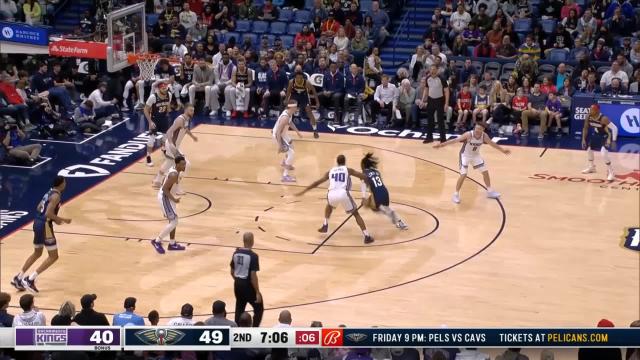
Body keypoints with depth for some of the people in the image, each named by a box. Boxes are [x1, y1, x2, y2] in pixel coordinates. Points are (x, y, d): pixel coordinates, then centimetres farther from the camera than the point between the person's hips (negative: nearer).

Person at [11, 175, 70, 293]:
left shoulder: (50, 192, 14)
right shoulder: (56, 195, -15)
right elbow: (48, 214, -24)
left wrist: (55, 219, 20)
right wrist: (62, 220, -12)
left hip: (37, 223, 10)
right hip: (45, 226, -10)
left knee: (37, 253, 24)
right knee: (53, 256, -2)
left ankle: (18, 279, 24)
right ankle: (30, 280, -7)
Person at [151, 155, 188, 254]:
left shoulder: (173, 170, 4)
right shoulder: (174, 175, -26)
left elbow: (165, 183, 16)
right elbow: (164, 188, -27)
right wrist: (174, 199, -23)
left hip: (166, 196, 10)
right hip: (165, 198, -10)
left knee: (173, 221, 17)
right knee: (173, 222, -7)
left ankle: (172, 244, 26)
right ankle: (157, 241, 3)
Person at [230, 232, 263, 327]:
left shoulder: (236, 253, 2)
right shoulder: (253, 256, -18)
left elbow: (232, 272, 10)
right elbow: (253, 276, -20)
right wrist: (257, 292, -15)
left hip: (238, 284, 6)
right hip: (248, 285, -6)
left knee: (239, 309, 16)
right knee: (259, 309, 10)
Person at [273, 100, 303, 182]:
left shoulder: (289, 113, -4)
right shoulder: (285, 118, -34)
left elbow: (290, 122, 19)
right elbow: (278, 132, -33)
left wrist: (297, 132, 22)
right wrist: (280, 145, -32)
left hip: (282, 134, 10)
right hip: (278, 135, -10)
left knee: (291, 146, 32)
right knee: (291, 153, -13)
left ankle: (284, 163, 56)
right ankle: (285, 176, -14)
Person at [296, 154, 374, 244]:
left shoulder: (330, 171, 26)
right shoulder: (348, 170, 18)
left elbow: (317, 182, 30)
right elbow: (363, 176, 9)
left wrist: (304, 191, 38)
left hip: (332, 194, 2)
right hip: (343, 194, -2)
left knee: (329, 205, 41)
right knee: (356, 214, 14)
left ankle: (325, 226, 36)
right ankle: (367, 236, 4)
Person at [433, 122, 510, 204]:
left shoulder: (484, 136, -16)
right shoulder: (469, 135, -31)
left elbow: (492, 143, 3)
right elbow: (455, 140, -36)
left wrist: (502, 150, 12)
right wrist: (442, 144, -43)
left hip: (475, 155, 5)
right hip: (465, 155, -5)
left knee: (485, 172, 9)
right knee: (463, 175, -14)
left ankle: (490, 191, 27)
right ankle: (456, 194, 1)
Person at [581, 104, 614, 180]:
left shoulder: (603, 119, -32)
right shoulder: (589, 117, -13)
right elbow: (585, 128, 2)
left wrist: (609, 140, -38)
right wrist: (584, 139, -1)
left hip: (605, 136, -8)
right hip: (596, 135, 8)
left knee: (604, 153, -22)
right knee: (589, 149, 18)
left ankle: (610, 172, -7)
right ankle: (591, 167, 42)